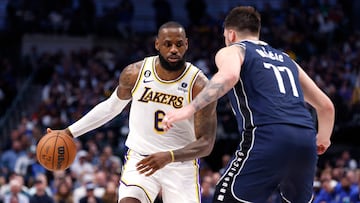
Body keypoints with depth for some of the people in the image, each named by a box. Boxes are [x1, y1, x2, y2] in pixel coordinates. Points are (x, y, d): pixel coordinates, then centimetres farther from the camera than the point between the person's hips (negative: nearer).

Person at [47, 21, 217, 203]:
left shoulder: (200, 87, -16)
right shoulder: (135, 73, -7)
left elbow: (206, 143, -16)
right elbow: (112, 106, 13)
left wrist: (169, 156, -33)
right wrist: (70, 132, 11)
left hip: (181, 164, -1)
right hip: (140, 159, 1)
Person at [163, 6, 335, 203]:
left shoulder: (231, 51, 14)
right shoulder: (285, 59, 32)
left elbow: (229, 76, -13)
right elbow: (326, 106, 35)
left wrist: (189, 109, -13)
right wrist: (323, 139, 53)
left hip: (267, 137, -6)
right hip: (305, 138, 6)